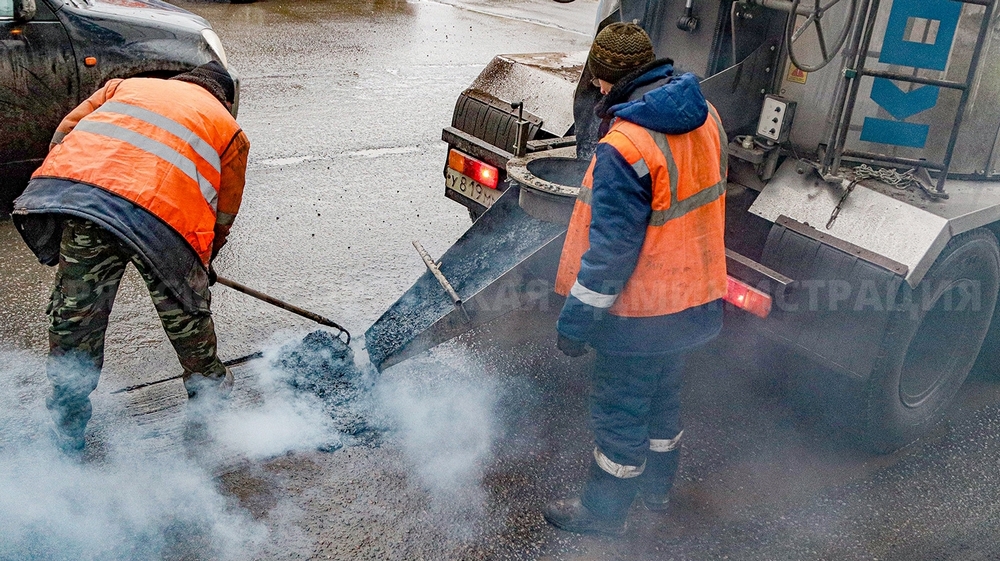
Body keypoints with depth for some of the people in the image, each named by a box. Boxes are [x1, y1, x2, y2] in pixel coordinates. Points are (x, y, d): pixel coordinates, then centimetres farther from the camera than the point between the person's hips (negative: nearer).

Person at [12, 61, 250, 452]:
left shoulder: (126, 86, 33)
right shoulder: (230, 130, 26)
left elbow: (64, 133, 24)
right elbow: (223, 213, 26)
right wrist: (203, 262, 41)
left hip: (75, 196, 3)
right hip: (164, 213, -2)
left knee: (73, 313, 15)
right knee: (185, 313, 18)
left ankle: (67, 433, 27)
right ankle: (209, 390, 37)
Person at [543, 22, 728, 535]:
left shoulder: (624, 147, -29)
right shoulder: (704, 117, -2)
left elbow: (610, 249, -26)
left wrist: (576, 321, -16)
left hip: (641, 311, -8)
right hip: (693, 295, 8)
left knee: (620, 412, 11)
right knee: (663, 395, 27)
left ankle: (603, 511, 32)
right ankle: (657, 486, 48)